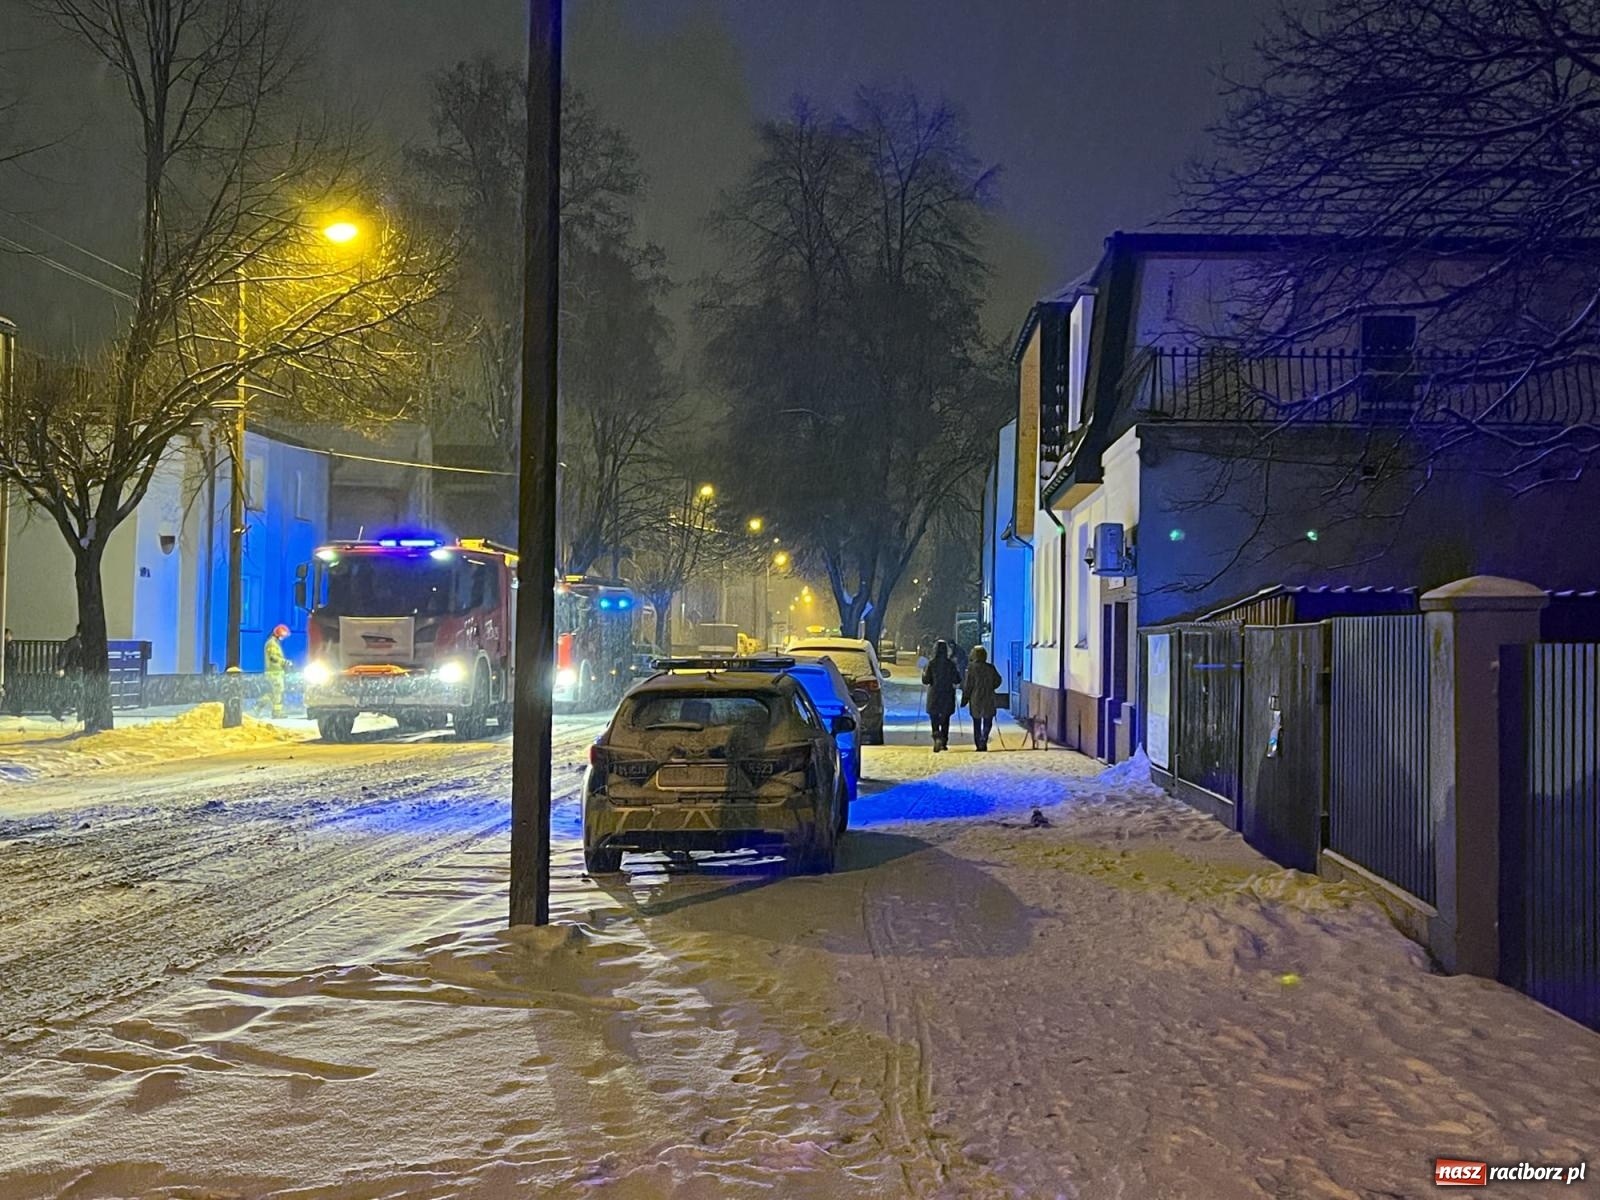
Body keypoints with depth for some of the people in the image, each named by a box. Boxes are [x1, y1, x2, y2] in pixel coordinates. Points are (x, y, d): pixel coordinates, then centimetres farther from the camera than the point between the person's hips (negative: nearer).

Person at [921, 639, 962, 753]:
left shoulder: (931, 663, -9)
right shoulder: (951, 664, -6)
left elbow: (926, 681, -7)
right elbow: (957, 682, -2)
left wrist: (923, 674, 14)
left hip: (934, 696, -1)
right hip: (948, 696, 1)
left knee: (934, 719, 4)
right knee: (945, 720, 14)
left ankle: (937, 737, -23)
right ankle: (944, 743, 18)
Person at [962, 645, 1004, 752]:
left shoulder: (972, 668, -9)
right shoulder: (990, 668, -3)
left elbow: (967, 686, -8)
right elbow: (997, 681, 8)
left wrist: (965, 699, 1)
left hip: (975, 700, -1)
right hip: (989, 700, 1)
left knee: (977, 724, 10)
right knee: (988, 722, 9)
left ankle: (979, 745, 9)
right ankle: (983, 741, -13)